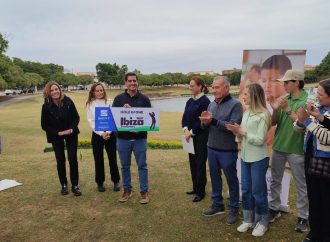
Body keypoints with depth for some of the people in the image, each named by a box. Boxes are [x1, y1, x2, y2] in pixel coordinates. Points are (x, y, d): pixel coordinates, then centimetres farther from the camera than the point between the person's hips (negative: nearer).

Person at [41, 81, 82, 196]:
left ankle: (75, 185, 10)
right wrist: (58, 133, -17)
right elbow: (44, 125, -9)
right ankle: (64, 185, 24)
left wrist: (72, 129, -19)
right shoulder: (46, 106, -13)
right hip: (56, 137, 0)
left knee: (73, 160, -1)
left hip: (71, 134, 0)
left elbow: (76, 117, -4)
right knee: (60, 161, 7)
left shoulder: (68, 101, -12)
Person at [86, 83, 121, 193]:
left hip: (110, 133, 0)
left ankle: (116, 181, 20)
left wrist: (108, 132, -16)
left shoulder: (109, 103, 2)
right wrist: (101, 133, -15)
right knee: (98, 160, 8)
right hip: (97, 134, 0)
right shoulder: (90, 105, 2)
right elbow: (91, 121, -4)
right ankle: (100, 183, 23)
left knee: (112, 158, 5)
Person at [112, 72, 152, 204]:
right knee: (125, 166, 12)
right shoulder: (119, 99, 4)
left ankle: (144, 191, 19)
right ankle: (127, 190, 28)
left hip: (140, 138, -1)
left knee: (142, 165, 6)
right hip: (123, 138, 2)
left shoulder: (144, 99, 2)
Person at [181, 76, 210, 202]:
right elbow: (185, 117, 8)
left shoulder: (205, 101, -12)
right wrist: (186, 130, -9)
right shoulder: (190, 101, 11)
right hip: (191, 136, 8)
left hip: (201, 137, -8)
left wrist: (191, 132, -13)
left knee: (200, 164, -1)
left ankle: (200, 192, 10)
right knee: (192, 162, 14)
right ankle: (195, 187, 28)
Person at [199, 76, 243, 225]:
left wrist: (213, 120, -25)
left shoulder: (235, 104, -11)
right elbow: (205, 126, 9)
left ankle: (234, 210, 24)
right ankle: (217, 205, 34)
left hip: (228, 151, -6)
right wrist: (205, 122, -14)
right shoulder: (212, 104, 8)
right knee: (215, 178, 17)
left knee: (232, 180, 9)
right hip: (211, 148, 6)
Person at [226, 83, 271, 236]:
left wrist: (242, 132, -18)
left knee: (258, 192, 7)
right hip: (244, 157, 7)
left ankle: (262, 223, 26)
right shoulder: (246, 112, 6)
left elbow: (260, 140, -17)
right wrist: (237, 133, -10)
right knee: (246, 190, 15)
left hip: (258, 159, -6)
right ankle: (248, 220, 31)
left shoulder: (263, 114, -14)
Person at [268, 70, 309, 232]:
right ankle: (274, 209, 31)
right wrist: (275, 109, -13)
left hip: (296, 150, -5)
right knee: (275, 181, 15)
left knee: (301, 186, 9)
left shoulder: (307, 101, -11)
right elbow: (273, 123, 5)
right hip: (278, 147, 5)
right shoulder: (283, 100, 3)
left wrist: (287, 109, -23)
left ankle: (303, 217, 23)